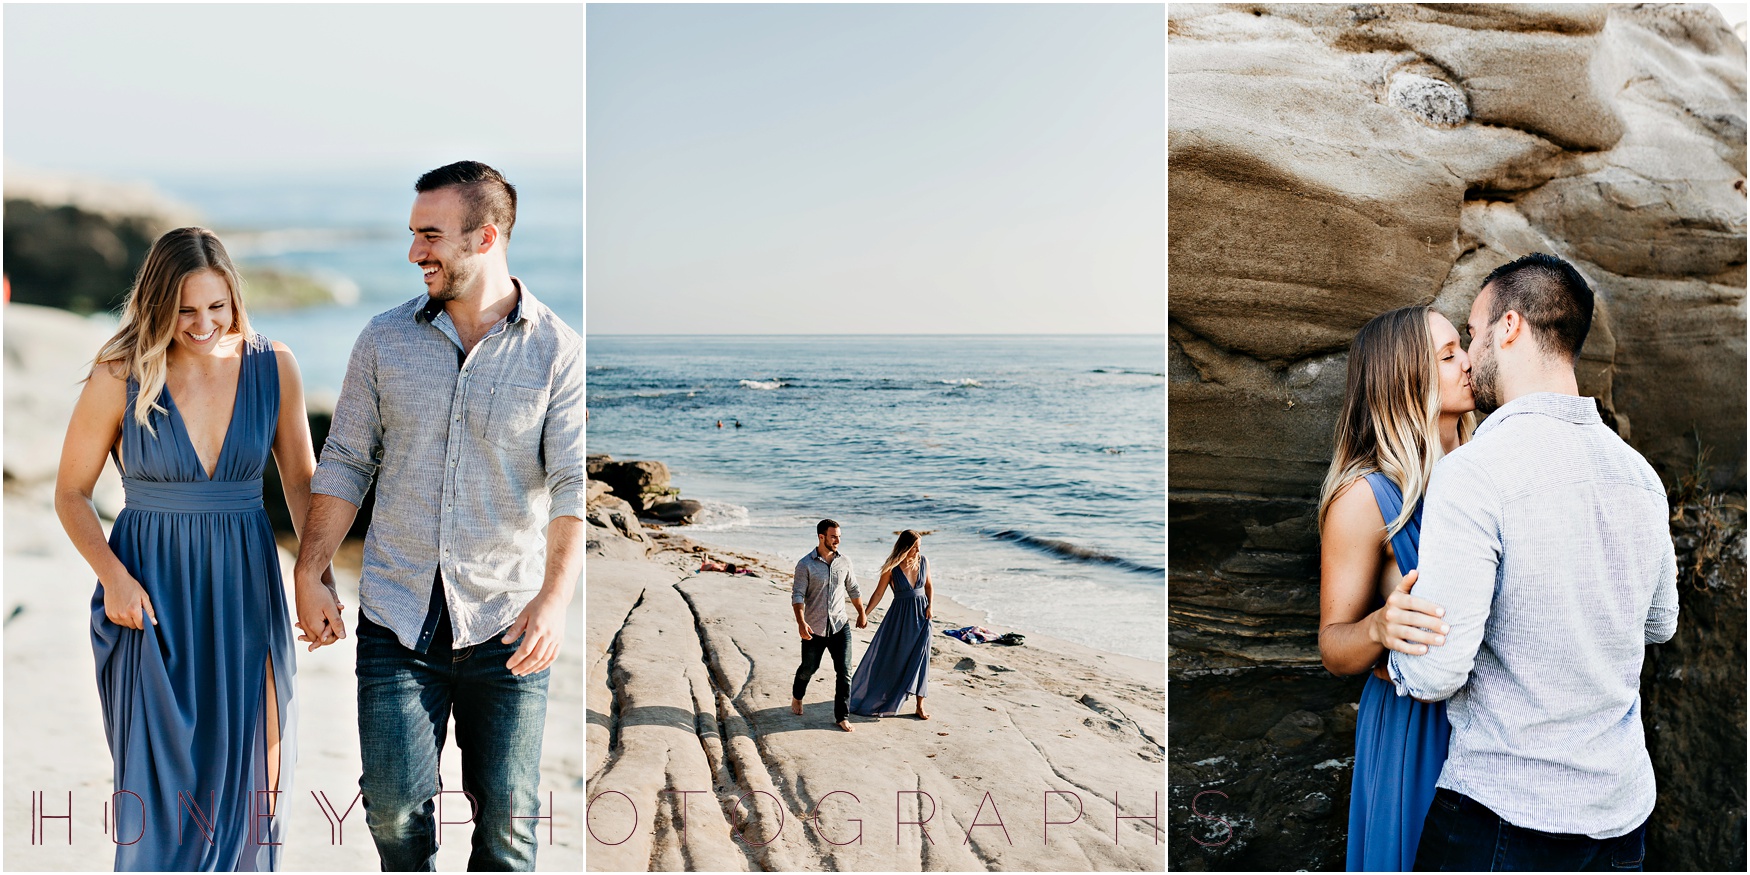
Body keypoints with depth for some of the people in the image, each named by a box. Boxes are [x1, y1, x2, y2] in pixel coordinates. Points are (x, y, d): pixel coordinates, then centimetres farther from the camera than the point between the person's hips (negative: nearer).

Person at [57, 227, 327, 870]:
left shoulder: (272, 366, -3)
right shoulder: (120, 377, -8)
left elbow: (301, 481, 4)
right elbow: (71, 492, 1)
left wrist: (317, 570, -10)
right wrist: (112, 575, -14)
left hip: (244, 592, 2)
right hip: (153, 597, -2)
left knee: (249, 777, 9)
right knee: (162, 782, 2)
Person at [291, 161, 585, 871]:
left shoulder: (557, 351, -5)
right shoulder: (384, 340, 5)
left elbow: (575, 485, -11)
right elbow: (345, 463, 9)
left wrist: (554, 598, -23)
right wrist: (309, 575, 3)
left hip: (506, 624, -2)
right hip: (395, 618, 2)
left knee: (508, 813, 5)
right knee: (393, 800, 1)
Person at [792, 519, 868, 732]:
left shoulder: (844, 561, 2)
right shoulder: (805, 564, -10)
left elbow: (853, 589, 15)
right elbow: (797, 595, -14)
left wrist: (862, 613, 22)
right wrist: (801, 622, -26)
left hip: (840, 626, 2)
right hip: (814, 628, -2)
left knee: (844, 671, -4)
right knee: (809, 668, 15)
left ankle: (842, 716, 5)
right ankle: (797, 696, 45)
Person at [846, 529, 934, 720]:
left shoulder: (924, 561, -3)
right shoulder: (892, 568, -13)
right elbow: (878, 593, -8)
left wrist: (930, 605, -2)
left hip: (920, 615, 2)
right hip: (899, 616, -2)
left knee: (919, 658, 1)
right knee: (888, 657, 8)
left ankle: (920, 705, 7)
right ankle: (878, 694, 30)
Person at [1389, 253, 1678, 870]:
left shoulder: (1473, 473, -20)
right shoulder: (1639, 473, 4)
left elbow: (1435, 673, -23)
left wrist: (1391, 660, -1)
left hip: (1508, 813, -7)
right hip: (1624, 805, 7)